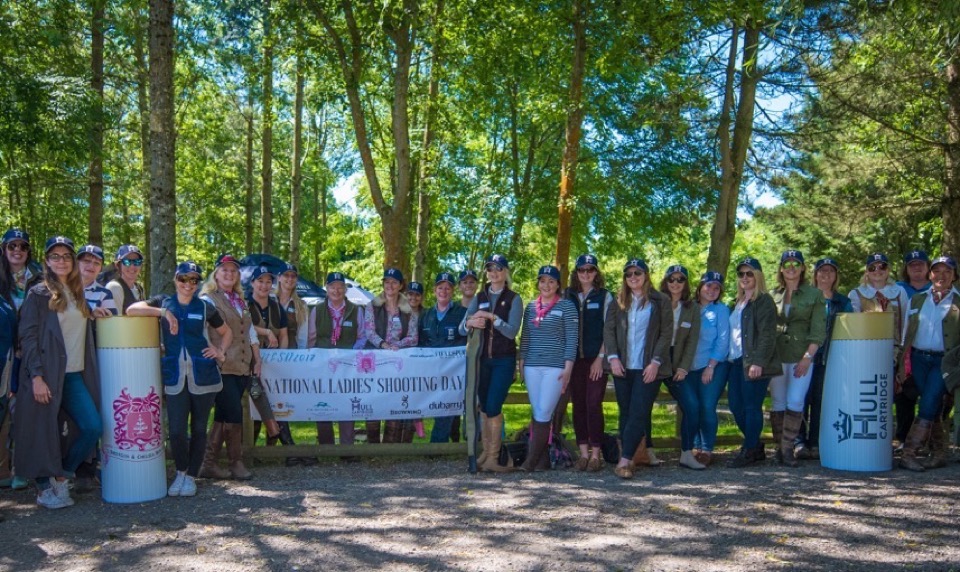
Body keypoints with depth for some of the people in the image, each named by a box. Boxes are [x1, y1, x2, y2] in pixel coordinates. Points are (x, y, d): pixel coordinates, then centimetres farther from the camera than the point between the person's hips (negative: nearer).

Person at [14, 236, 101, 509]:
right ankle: (44, 489, 16)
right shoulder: (38, 294, -3)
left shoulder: (79, 294, 15)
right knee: (44, 432, 0)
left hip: (75, 374, 5)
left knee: (93, 427, -4)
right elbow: (28, 337, -9)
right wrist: (36, 377, -15)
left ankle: (62, 476, 16)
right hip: (47, 374, -5)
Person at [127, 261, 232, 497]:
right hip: (175, 377, 0)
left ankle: (191, 476, 21)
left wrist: (221, 352, 4)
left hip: (203, 376, 0)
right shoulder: (163, 302, 7)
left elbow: (227, 332, 20)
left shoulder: (205, 307, 7)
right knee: (176, 430, -4)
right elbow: (131, 310, -9)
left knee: (198, 428, 6)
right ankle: (181, 472, 21)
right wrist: (164, 312, -16)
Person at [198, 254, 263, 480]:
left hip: (242, 367, 7)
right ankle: (236, 462, 6)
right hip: (222, 368, -7)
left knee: (223, 415, 9)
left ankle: (209, 463, 15)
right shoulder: (208, 300, -3)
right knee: (234, 413, -8)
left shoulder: (240, 300, 19)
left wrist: (257, 358, 15)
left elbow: (250, 330, 21)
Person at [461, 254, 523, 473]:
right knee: (484, 407, 8)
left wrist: (492, 317, -23)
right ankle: (486, 451, 17)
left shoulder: (513, 299, 0)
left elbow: (512, 331, -11)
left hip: (503, 361, -4)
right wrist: (470, 323, -19)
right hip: (482, 359, 4)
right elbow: (462, 329, 3)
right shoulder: (479, 298, 11)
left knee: (493, 407, -11)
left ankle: (493, 458, -4)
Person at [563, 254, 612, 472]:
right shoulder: (568, 296, 10)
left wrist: (600, 358, -8)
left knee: (593, 404, -7)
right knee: (578, 405, 4)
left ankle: (596, 454, -1)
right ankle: (583, 452, 11)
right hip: (574, 358, 3)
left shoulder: (605, 296, 3)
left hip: (597, 358, -3)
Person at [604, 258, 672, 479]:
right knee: (626, 413, 5)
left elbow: (666, 334, -2)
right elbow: (608, 330, 6)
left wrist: (656, 362, -11)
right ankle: (633, 454, 13)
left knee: (638, 414, -10)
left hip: (648, 368, -4)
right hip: (623, 367, 4)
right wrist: (613, 357, -7)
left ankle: (625, 461, -12)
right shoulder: (618, 303, 12)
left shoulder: (660, 302, 3)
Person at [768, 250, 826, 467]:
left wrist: (808, 357, -12)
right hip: (776, 357, 3)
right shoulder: (774, 295, 10)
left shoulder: (814, 295, 2)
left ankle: (787, 449, -3)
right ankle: (779, 447, 14)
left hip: (801, 357, -3)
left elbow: (818, 330, -3)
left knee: (795, 403, -10)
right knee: (778, 404, 5)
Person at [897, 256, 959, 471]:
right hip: (919, 358, 3)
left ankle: (908, 453, -8)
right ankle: (940, 453, 17)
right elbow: (907, 334, 10)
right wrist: (901, 363, 6)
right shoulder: (918, 299, 10)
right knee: (933, 408, 7)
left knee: (928, 405, -11)